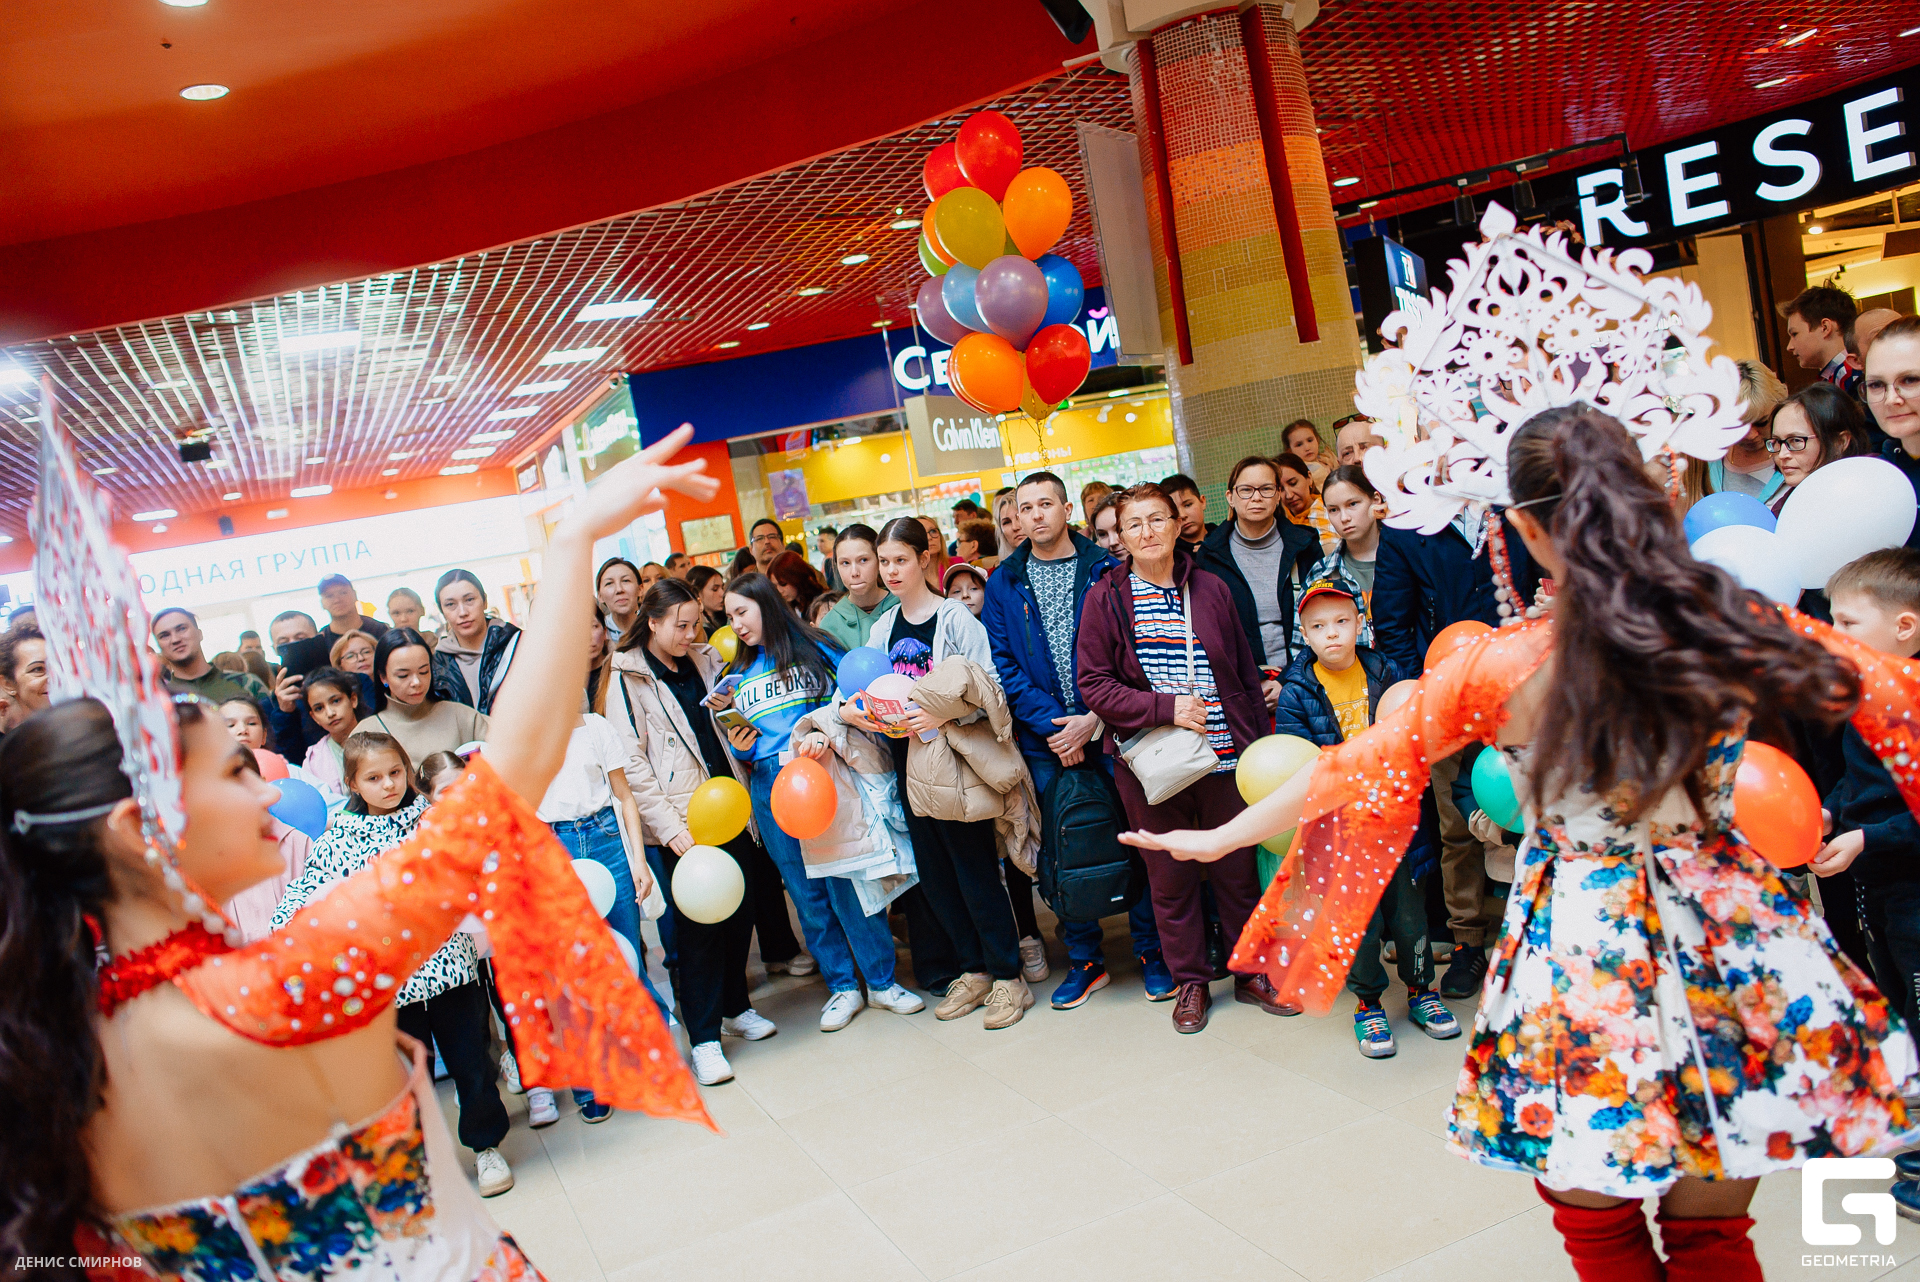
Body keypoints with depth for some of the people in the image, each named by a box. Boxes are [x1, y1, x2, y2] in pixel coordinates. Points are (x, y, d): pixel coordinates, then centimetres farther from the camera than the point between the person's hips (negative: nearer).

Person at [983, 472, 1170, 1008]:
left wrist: (1094, 719, -13)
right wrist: (1054, 723, -11)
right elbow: (1002, 663, -1)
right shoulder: (1004, 583, 6)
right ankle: (1084, 959, 22)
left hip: (1109, 728, -2)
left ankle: (1153, 952, 19)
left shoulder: (1107, 570, 1)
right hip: (1043, 740, 2)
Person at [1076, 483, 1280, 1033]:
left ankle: (1251, 971, 29)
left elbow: (1246, 673, 9)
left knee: (1237, 868, 11)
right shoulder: (1105, 598, -1)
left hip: (1224, 756, 2)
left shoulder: (1211, 589, 5)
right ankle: (1190, 981, 26)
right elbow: (1094, 683, -5)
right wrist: (1164, 708, -16)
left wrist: (1262, 745, 5)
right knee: (1169, 877, 9)